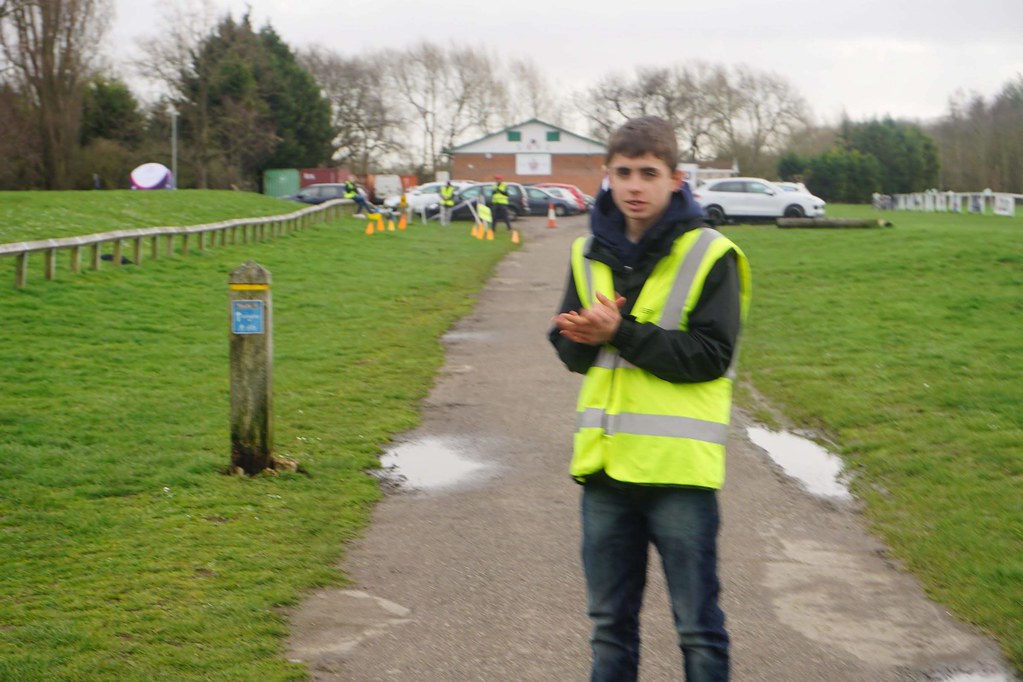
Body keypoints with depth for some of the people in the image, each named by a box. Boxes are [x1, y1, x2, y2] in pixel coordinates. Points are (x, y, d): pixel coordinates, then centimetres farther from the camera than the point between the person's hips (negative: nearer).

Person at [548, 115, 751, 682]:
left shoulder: (708, 255, -7)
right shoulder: (590, 253, 9)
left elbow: (711, 356, -15)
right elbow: (571, 352, 11)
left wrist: (622, 333, -20)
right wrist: (585, 336, -12)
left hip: (680, 466, -5)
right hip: (605, 464, 5)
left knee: (698, 625, 4)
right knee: (609, 621, 15)